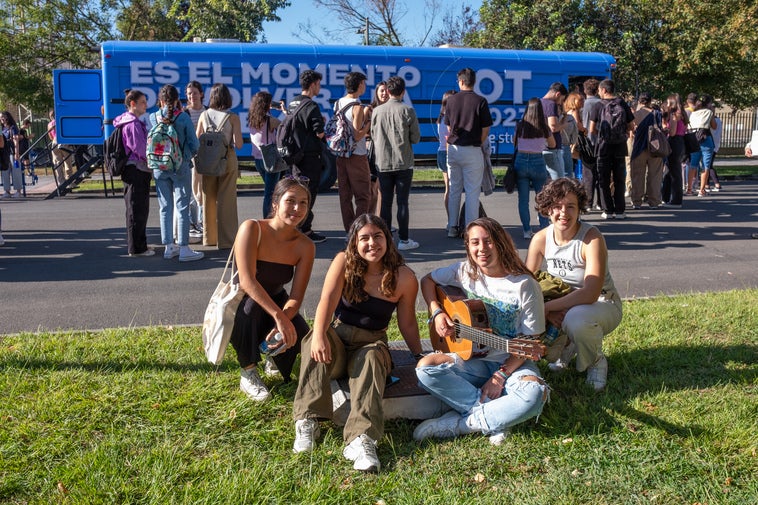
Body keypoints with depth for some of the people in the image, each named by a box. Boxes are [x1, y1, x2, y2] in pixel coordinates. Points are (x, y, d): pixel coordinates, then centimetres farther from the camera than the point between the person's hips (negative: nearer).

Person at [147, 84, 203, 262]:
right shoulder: (183, 117, -9)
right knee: (182, 207, 2)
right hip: (181, 167, -3)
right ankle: (184, 249, 2)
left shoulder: (153, 118, -2)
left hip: (159, 168, 3)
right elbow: (194, 144, -7)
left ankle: (169, 247, 18)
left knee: (165, 207, 11)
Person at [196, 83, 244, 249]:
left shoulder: (204, 115, 1)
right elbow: (239, 144, -11)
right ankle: (226, 240, 4)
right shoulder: (233, 117, -7)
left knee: (209, 199, 13)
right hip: (227, 159, -3)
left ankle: (210, 237, 23)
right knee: (226, 200, 2)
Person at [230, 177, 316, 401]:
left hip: (276, 302, 3)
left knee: (300, 336, -25)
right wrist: (279, 316, -43)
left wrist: (282, 323, -39)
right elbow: (246, 281, -33)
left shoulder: (305, 246, -12)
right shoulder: (252, 228, -23)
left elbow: (296, 296, -18)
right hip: (239, 307, -3)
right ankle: (248, 374, -18)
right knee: (250, 302, -38)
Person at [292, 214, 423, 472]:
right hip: (337, 337, 0)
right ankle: (307, 422, -35)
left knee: (371, 360, -35)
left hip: (371, 343, 0)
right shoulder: (344, 262, -8)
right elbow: (327, 300, -22)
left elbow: (407, 324, 4)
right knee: (316, 342, -33)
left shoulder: (404, 278, -6)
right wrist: (318, 335, -39)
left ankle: (361, 440, -50)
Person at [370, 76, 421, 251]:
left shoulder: (377, 111, 2)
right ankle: (404, 240, 4)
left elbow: (373, 135, 10)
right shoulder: (408, 111, -6)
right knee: (402, 202, 1)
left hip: (383, 163, 2)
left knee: (386, 202, 7)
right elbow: (416, 138, -4)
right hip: (403, 163, -2)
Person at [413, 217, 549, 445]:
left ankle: (457, 424, -21)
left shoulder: (525, 285, -11)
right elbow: (427, 280, 15)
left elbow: (531, 341, -11)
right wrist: (437, 313, -3)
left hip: (512, 363, -3)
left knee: (535, 394, -36)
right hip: (473, 359, 3)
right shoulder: (465, 272, 0)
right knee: (425, 368, -25)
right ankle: (495, 415, -20)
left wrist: (502, 374, -20)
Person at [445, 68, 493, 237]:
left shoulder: (452, 100, 2)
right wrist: (478, 144, 10)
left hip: (453, 149, 3)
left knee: (454, 190, 13)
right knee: (472, 191, 1)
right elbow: (486, 129, -5)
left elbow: (449, 126, 8)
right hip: (472, 150, -3)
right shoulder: (480, 101, -7)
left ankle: (452, 227, 16)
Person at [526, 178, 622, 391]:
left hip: (602, 304, -5)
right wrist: (547, 311, -27)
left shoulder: (592, 238, -25)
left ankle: (597, 362, -2)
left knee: (576, 319, -39)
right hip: (562, 304, 5)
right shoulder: (541, 239, -11)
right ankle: (565, 348, 13)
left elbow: (590, 294, -33)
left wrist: (547, 307, -33)